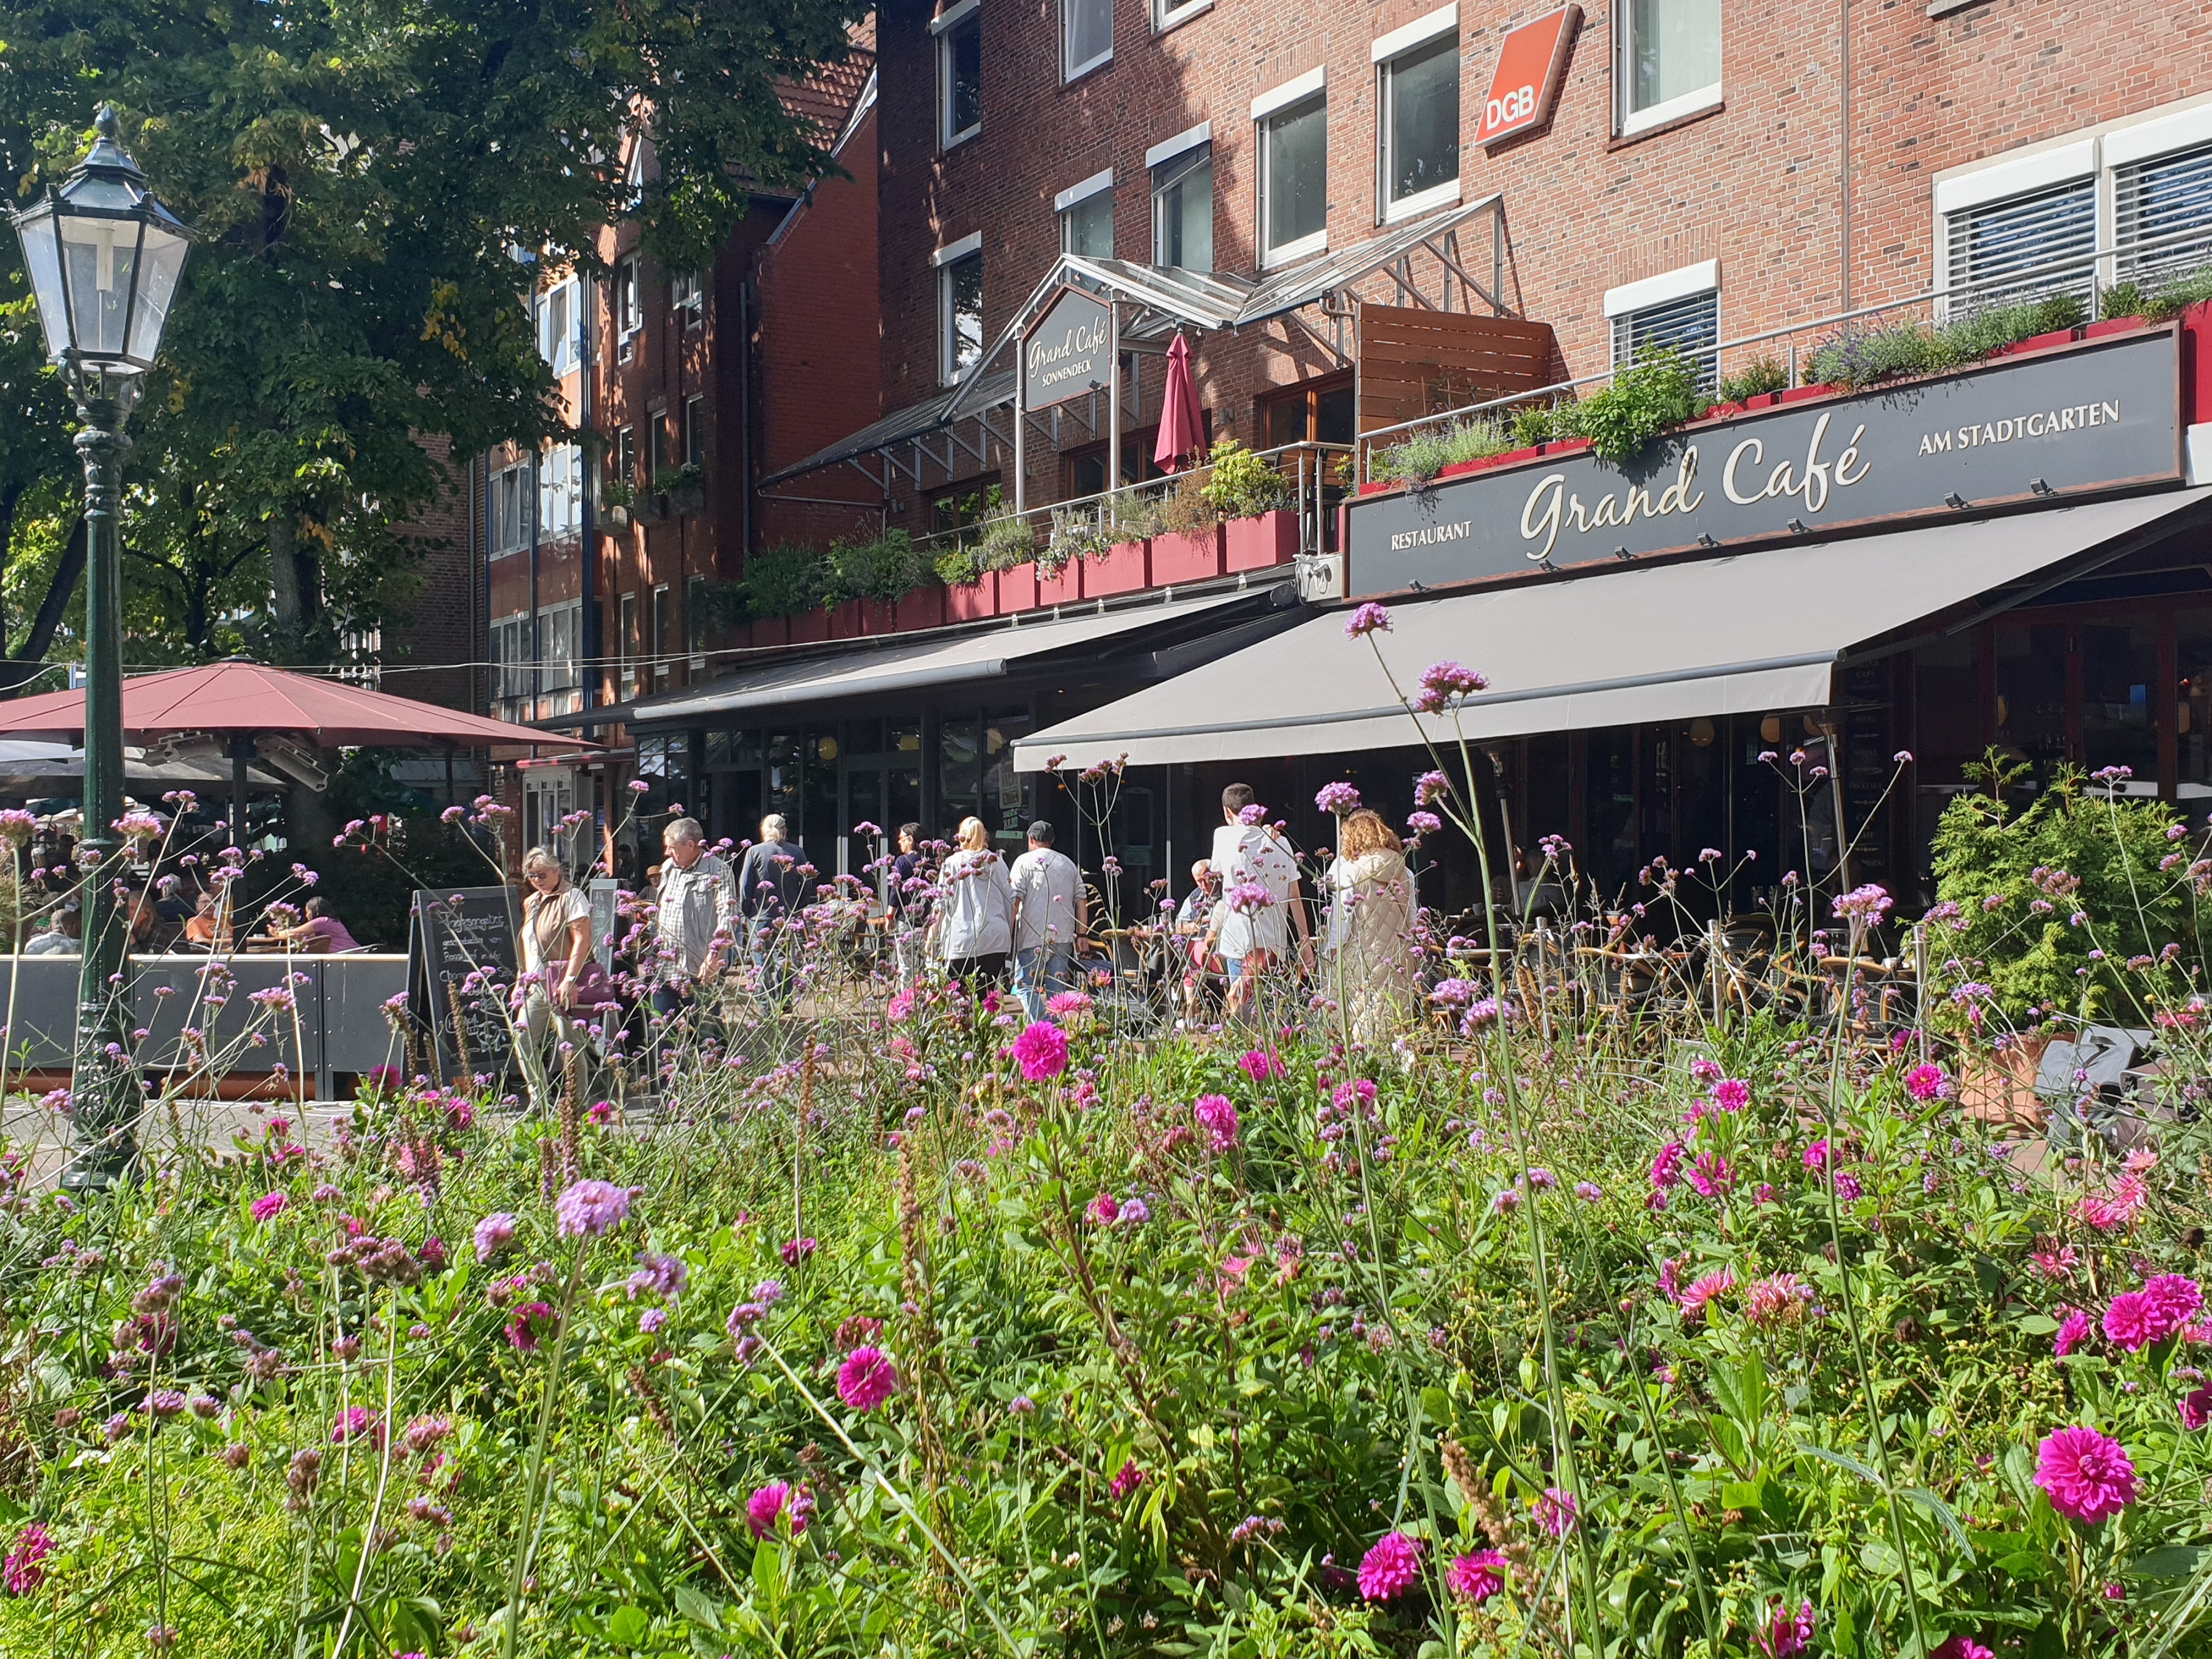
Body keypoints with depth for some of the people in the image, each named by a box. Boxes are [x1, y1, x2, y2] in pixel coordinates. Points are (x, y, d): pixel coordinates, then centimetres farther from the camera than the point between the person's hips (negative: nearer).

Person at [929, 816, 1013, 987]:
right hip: (996, 939, 3)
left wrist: (933, 938, 8)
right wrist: (1009, 933, 23)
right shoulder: (997, 862, 8)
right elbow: (1011, 900, 12)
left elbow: (942, 905, 0)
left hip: (962, 938, -3)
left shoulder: (953, 863, 1)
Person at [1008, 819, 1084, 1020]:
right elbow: (1082, 901, 14)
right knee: (1058, 989, 8)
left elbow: (1015, 899, -7)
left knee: (1026, 986, -4)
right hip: (1064, 936, 5)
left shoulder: (1025, 861, 2)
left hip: (1033, 936, -5)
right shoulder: (1069, 864, 17)